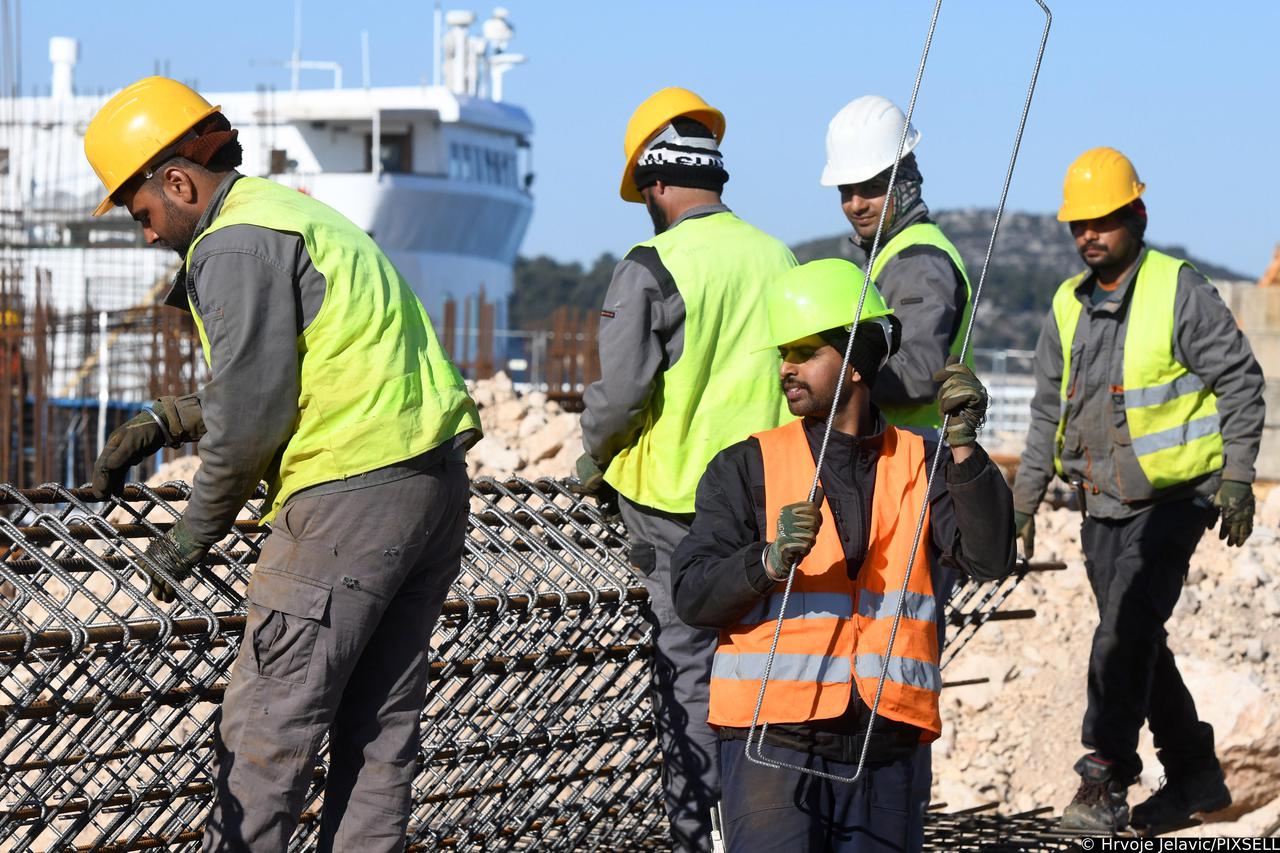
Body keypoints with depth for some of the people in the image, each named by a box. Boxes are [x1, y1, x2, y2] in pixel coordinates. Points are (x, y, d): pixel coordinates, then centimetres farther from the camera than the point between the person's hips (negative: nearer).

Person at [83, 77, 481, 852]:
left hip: (352, 496, -10)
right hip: (436, 486, 10)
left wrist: (191, 540, -2)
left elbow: (250, 416, -15)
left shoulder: (235, 249, -11)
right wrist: (161, 423, 24)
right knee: (381, 720, 12)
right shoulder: (295, 213, 20)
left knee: (268, 725, -2)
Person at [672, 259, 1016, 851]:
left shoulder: (920, 466, 10)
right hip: (773, 741, -2)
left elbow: (989, 559, -5)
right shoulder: (746, 468, 6)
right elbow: (693, 597, -2)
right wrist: (770, 561, -21)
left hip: (883, 751, 2)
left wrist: (964, 448, -14)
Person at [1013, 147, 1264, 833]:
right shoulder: (1067, 307, 10)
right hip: (1102, 505, 7)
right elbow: (1048, 410, 17)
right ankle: (1194, 776, 24)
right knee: (1136, 642, 11)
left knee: (1126, 631, -17)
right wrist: (1024, 500, 14)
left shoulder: (1180, 291, -8)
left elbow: (1239, 381, -6)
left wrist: (1237, 477, -12)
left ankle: (1105, 782, -16)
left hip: (1173, 498, -6)